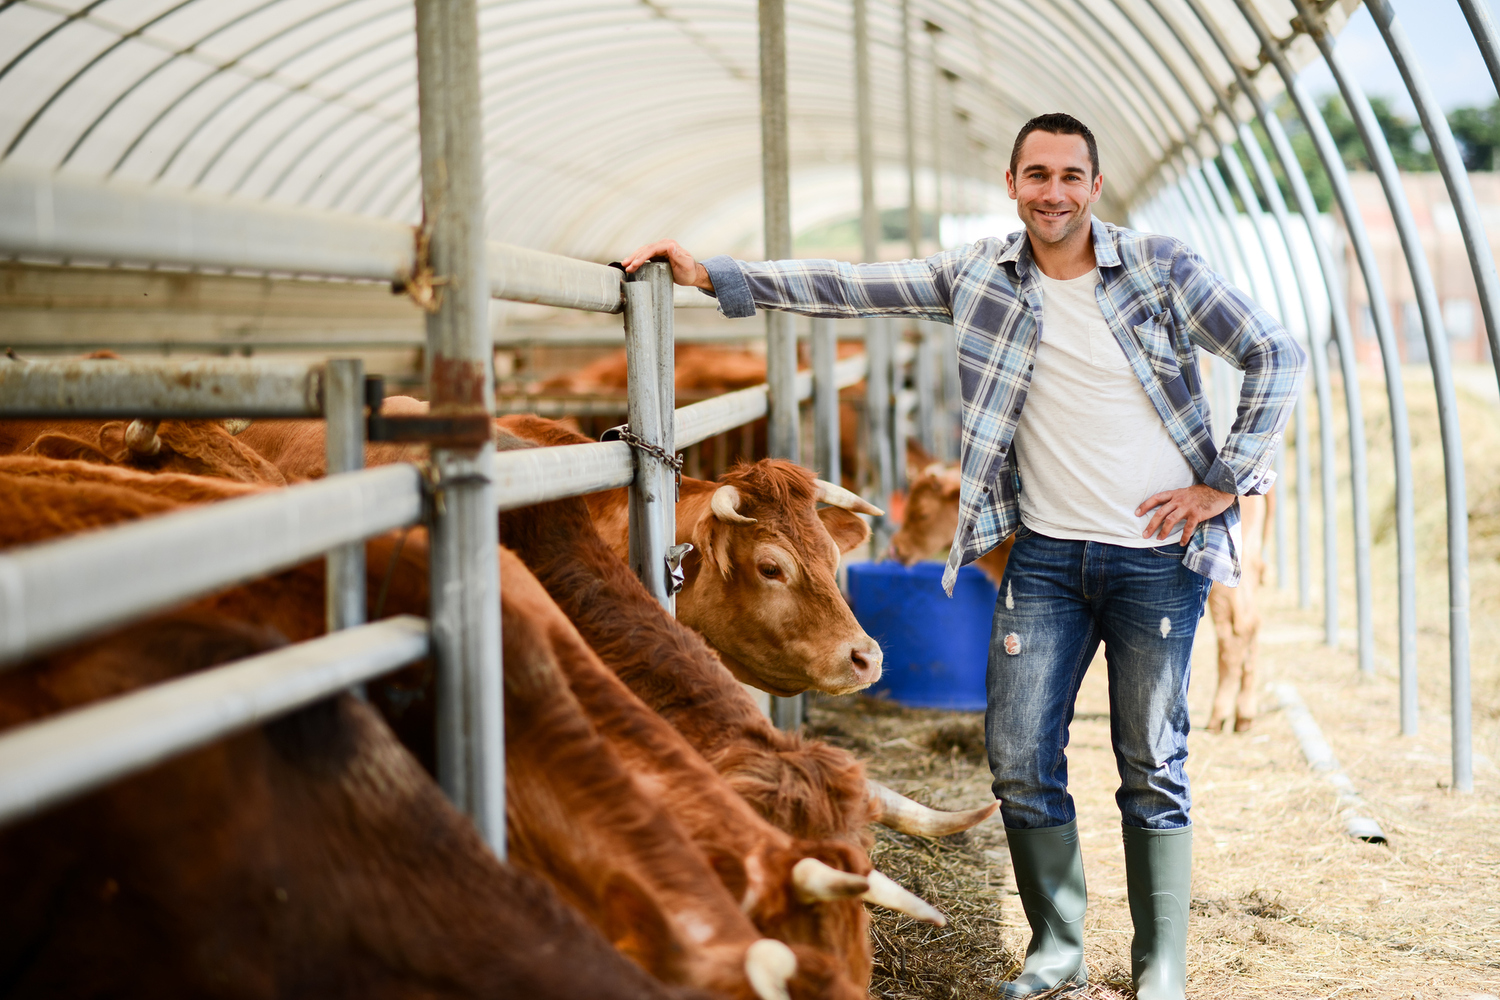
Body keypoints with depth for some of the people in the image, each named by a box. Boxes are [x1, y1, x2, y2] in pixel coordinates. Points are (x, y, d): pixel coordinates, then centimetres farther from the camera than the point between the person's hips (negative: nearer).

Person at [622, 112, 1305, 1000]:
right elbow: (849, 289, 2)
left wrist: (1225, 482, -6)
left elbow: (1278, 357, -2)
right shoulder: (982, 274, 4)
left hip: (1157, 559, -3)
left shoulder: (1160, 268, -4)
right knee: (1021, 760, 2)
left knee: (1153, 768, 3)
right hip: (1047, 556, 3)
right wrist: (710, 275, -4)